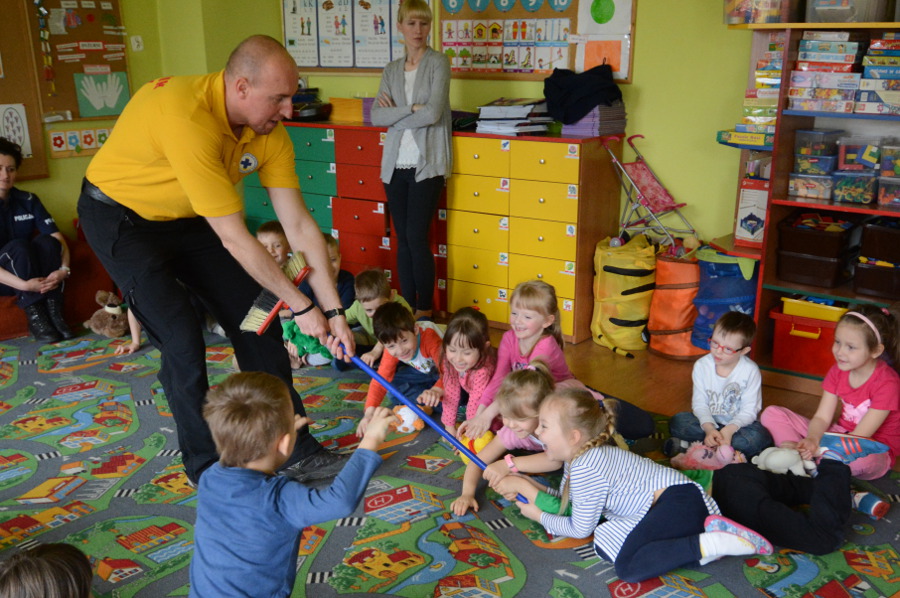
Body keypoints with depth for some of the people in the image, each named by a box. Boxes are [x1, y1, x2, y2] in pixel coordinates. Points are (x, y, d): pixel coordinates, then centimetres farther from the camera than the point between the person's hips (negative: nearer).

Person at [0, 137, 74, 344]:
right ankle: (35, 318, -29)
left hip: (36, 276, 4)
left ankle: (54, 314, -27)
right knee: (19, 246, -32)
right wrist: (23, 284, -35)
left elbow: (59, 239, -8)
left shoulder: (28, 201, 0)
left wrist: (64, 269, -29)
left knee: (47, 241, -25)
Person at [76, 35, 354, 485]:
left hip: (187, 218, 7)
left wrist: (334, 311, -15)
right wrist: (301, 306, -25)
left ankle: (294, 449, 15)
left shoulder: (268, 132, -16)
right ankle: (206, 469, 9)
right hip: (120, 216, -6)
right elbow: (233, 238, -34)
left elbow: (299, 227, -13)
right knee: (182, 343, -13)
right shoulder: (187, 116, -38)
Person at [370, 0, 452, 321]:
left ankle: (425, 310, 7)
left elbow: (433, 113, -15)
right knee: (402, 239, 7)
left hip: (426, 163, -4)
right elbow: (377, 116, -1)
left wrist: (395, 114, -4)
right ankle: (407, 307, 16)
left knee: (417, 237, -6)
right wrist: (412, 109, -13)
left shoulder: (438, 63, -1)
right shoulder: (391, 70, 13)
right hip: (396, 164, 5)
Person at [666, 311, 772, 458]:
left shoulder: (751, 371, -14)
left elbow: (749, 410, -15)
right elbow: (699, 403, -9)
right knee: (677, 422, -23)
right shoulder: (702, 366, -8)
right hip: (709, 422, 1)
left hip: (737, 424, 0)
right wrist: (709, 428, -28)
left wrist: (729, 429, -33)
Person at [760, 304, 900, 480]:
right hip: (840, 437, 6)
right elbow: (822, 417, -5)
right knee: (772, 413, -5)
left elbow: (860, 436, -21)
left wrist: (821, 448, -33)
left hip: (874, 450, -6)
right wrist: (812, 440, -27)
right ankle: (801, 456, -28)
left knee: (859, 459, -45)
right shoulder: (838, 370, 0)